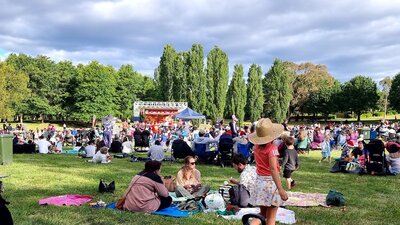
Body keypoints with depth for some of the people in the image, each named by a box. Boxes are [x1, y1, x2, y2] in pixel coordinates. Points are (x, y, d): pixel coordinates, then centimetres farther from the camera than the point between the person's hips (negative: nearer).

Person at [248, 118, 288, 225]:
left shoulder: (256, 147, 2)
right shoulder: (272, 148, -17)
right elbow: (273, 169, -26)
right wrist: (280, 189, -29)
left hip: (259, 181, 6)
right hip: (271, 182, -6)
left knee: (262, 214, 20)